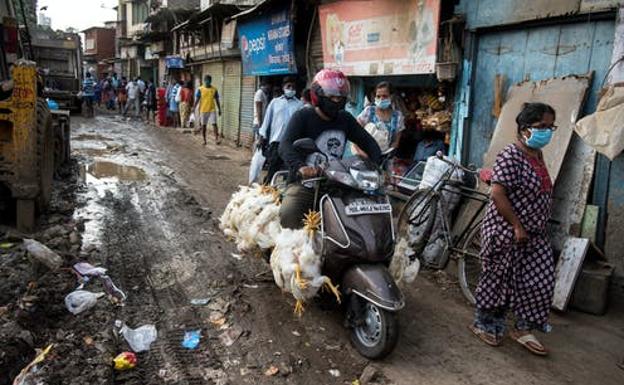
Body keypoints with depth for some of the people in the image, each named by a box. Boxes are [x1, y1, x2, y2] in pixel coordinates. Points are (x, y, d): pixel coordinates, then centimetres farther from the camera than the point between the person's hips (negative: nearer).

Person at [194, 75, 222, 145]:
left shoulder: (214, 89, 3)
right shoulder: (200, 89, -2)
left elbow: (217, 100, 9)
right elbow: (197, 100, -1)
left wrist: (219, 109, 8)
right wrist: (194, 108, -9)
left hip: (212, 110, 0)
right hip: (203, 110, 0)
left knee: (214, 124, -12)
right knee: (203, 125, 6)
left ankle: (216, 139, -13)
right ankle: (204, 140, 16)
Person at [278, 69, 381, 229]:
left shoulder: (345, 119, 10)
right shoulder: (303, 116, -6)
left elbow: (367, 141, 12)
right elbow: (285, 145, -20)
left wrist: (379, 165, -8)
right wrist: (300, 166, -41)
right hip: (304, 182, -4)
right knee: (288, 213, -31)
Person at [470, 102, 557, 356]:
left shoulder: (537, 155, 9)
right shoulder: (510, 157, -20)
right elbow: (498, 194, -25)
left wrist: (536, 226, 15)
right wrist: (517, 226, -21)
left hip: (533, 234, 9)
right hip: (507, 233, -9)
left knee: (540, 281, 10)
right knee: (499, 280, 6)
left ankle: (523, 329, 27)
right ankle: (483, 324, 27)